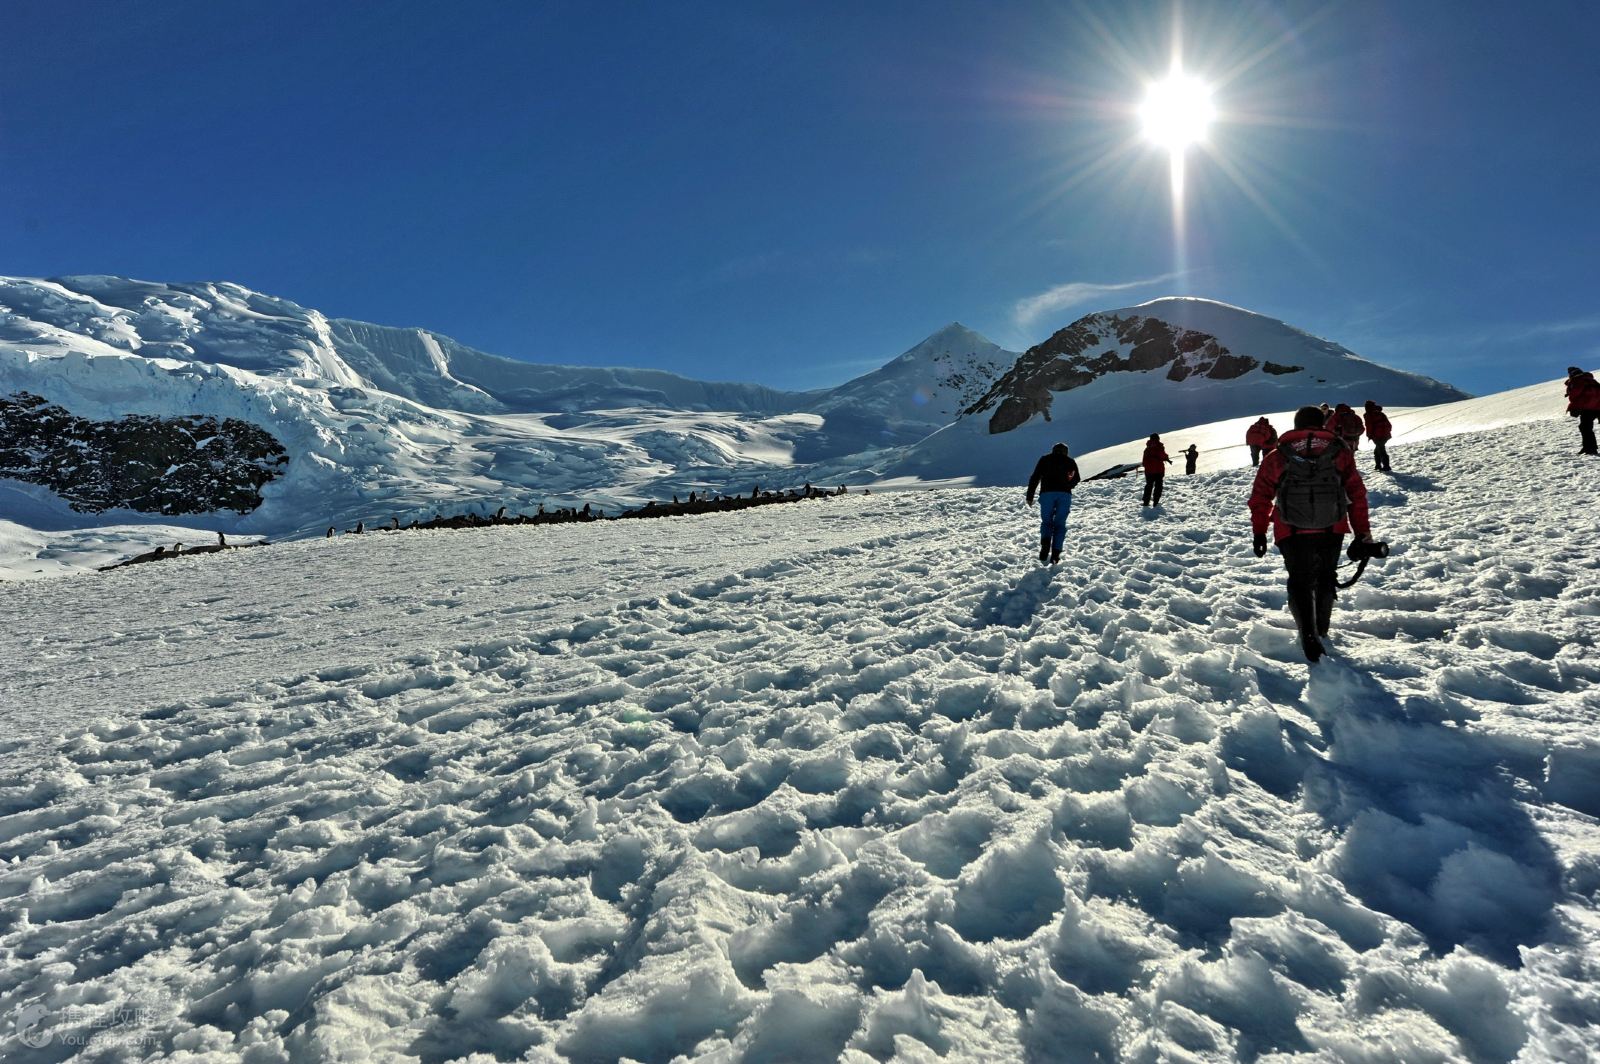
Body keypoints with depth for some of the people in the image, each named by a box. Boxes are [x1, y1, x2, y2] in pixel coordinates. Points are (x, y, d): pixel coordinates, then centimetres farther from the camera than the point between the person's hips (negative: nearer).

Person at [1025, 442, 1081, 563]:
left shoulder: (1044, 459, 16)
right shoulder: (1070, 461, 18)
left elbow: (1034, 478, 7)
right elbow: (1076, 479, 15)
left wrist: (1030, 496, 7)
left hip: (1047, 493, 0)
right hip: (1065, 494, 1)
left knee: (1046, 522, 10)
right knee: (1060, 524, 7)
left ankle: (1045, 543, -19)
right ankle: (1056, 553, -5)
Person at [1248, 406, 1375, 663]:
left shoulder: (1277, 456, 5)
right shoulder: (1340, 452, 6)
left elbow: (1260, 497, 5)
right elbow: (1357, 494, 5)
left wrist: (1259, 533, 13)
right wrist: (1363, 531, 10)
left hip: (1292, 533, -1)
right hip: (1332, 530, 2)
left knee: (1300, 582, 6)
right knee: (1326, 578, 22)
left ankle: (1308, 635, -12)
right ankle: (1321, 629, 36)